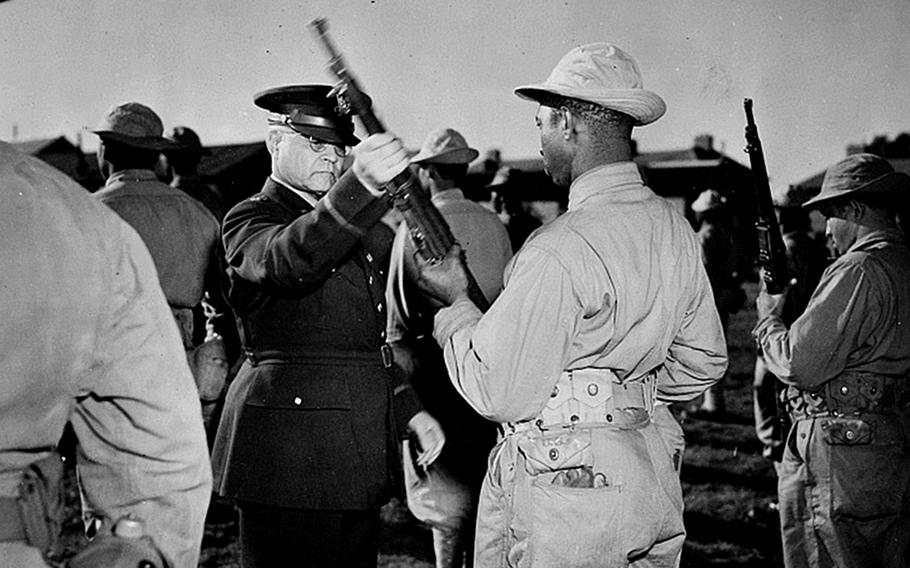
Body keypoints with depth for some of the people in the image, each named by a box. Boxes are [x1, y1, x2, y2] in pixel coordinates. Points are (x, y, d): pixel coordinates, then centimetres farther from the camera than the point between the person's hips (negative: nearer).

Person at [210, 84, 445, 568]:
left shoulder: (360, 226, 20)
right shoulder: (250, 219, -5)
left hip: (357, 452, 8)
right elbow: (288, 260, -31)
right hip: (291, 450, -7)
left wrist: (407, 409, 15)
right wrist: (361, 185, -45)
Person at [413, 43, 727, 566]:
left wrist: (456, 303, -3)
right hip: (656, 481, 8)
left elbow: (499, 395, -17)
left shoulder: (558, 252, -22)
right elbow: (705, 360, 14)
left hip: (564, 486, -8)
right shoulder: (677, 229, 3)